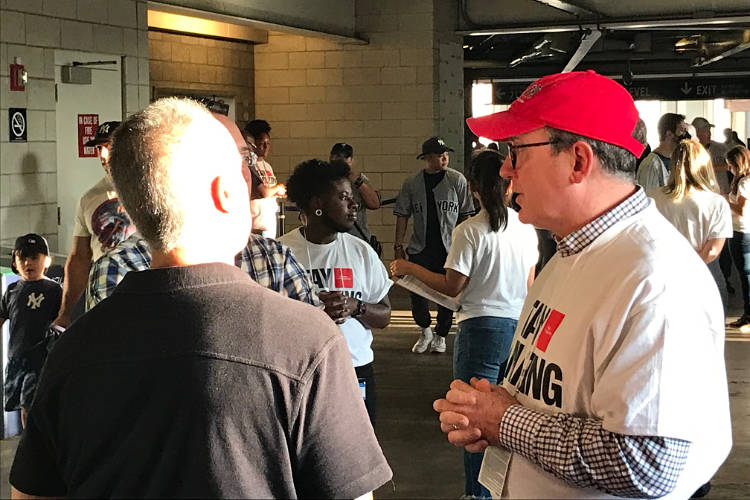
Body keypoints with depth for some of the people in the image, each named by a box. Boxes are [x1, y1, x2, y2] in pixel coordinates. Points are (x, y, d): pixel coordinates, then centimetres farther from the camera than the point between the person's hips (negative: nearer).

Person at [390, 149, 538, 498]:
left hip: (481, 327, -5)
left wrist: (410, 269, 1)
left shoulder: (469, 231, -12)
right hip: (519, 324, 6)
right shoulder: (525, 227, 4)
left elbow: (452, 286, -11)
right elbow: (530, 283, 12)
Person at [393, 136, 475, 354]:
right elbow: (402, 215, 8)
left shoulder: (457, 180, 0)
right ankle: (425, 331, 18)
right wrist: (398, 245, 4)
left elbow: (466, 214, 2)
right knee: (416, 290, -5)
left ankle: (440, 335, 20)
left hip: (449, 247, -1)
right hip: (420, 248, 1)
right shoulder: (411, 183, 3)